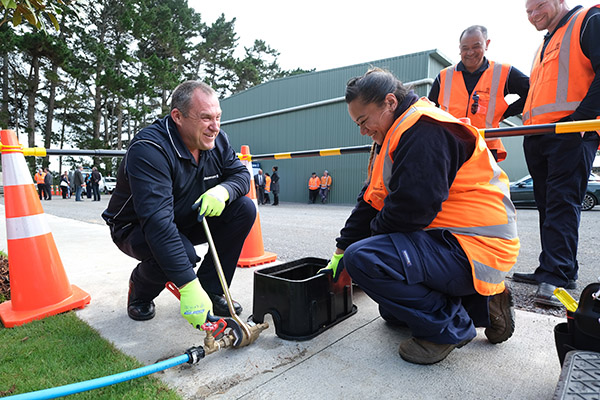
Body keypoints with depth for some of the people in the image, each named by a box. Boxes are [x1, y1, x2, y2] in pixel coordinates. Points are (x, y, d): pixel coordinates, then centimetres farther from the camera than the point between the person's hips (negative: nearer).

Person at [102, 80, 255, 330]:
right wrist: (188, 287, -46)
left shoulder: (217, 140, -10)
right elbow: (157, 221, -41)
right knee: (181, 253, -36)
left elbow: (241, 174, -2)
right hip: (137, 227, -5)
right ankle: (140, 291, 3)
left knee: (244, 208, -14)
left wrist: (223, 190, -29)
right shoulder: (149, 148, -31)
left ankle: (211, 289, -3)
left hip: (188, 221, 6)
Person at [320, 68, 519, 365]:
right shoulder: (395, 136, 15)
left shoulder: (424, 131, -19)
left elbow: (411, 207, -28)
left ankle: (447, 327, -8)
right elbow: (370, 202, 13)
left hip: (474, 250, -11)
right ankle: (481, 305, 18)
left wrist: (375, 230, -6)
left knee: (363, 258, -27)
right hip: (446, 240, 11)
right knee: (391, 311, 21)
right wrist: (340, 251, 10)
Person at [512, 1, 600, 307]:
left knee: (562, 202, -13)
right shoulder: (546, 44, 29)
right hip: (537, 137, 8)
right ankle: (555, 271, 14)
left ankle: (557, 276, -13)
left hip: (571, 132, -8)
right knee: (548, 204, 7)